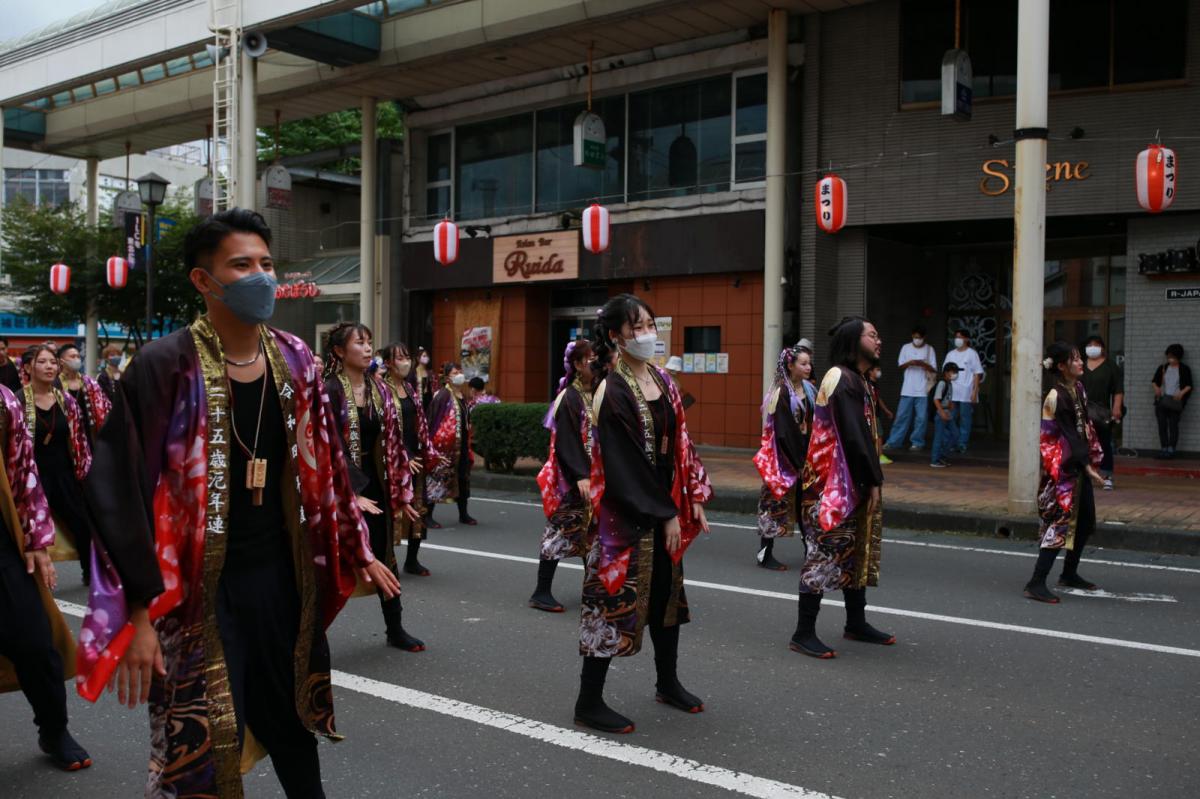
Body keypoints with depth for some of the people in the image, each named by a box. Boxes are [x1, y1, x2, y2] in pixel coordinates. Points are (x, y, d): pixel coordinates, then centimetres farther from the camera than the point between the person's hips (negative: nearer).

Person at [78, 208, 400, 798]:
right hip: (199, 587, -5)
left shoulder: (293, 360, 1)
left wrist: (357, 551, 16)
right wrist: (139, 613, -17)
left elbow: (322, 464, 12)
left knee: (291, 716, 20)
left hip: (281, 572, 5)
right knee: (200, 749, 1)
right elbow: (122, 490, -15)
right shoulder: (165, 367, -15)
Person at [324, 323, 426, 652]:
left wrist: (400, 492, 8)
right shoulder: (329, 391, -12)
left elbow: (392, 442, 9)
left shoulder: (379, 389, 7)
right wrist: (353, 493, -21)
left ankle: (395, 629, 23)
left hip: (374, 482, 6)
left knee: (383, 556, 12)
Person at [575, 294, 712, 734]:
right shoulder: (613, 391, -15)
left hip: (666, 506, 8)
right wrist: (663, 514, -15)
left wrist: (694, 499, 5)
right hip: (627, 512, -8)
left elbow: (679, 444, 12)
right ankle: (589, 702, 9)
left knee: (667, 592, 17)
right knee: (618, 598, -3)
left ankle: (668, 683, 35)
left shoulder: (662, 381, 8)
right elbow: (624, 463, -18)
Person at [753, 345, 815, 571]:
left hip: (805, 455, 7)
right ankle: (764, 554, 9)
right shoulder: (782, 393, -14)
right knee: (777, 501, 0)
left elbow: (813, 425, 10)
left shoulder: (809, 390, 8)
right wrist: (799, 462, -18)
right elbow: (783, 431, -18)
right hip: (784, 457, -7)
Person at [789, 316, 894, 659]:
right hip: (836, 485, -10)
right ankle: (803, 634, 0)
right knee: (826, 554, -6)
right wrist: (874, 481, -16)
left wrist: (871, 480, 9)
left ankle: (856, 624, 29)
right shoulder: (843, 380, -16)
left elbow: (865, 435, 14)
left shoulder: (855, 379, 16)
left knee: (855, 552, 17)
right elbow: (852, 437, -21)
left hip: (850, 484, 10)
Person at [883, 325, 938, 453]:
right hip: (907, 389, 1)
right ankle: (894, 441, 6)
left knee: (921, 417, 0)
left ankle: (917, 443, 7)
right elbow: (901, 366, 6)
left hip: (923, 390, -1)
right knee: (902, 415, 2)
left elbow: (934, 369, 1)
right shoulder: (905, 348, 7)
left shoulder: (929, 349, 2)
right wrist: (909, 363, -14)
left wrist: (923, 364, -17)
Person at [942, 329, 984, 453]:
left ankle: (962, 444, 0)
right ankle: (952, 443, 10)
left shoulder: (972, 354, 1)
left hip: (966, 394, -4)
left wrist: (975, 391, -9)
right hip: (951, 393, 4)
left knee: (965, 419, -2)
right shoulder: (950, 354, 14)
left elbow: (977, 374, -2)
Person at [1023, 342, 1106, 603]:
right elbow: (1069, 435, -18)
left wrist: (1091, 459, 10)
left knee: (1086, 522, 15)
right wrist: (1087, 466, -18)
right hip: (1063, 466, -9)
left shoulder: (1078, 389, 9)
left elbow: (1085, 427, 15)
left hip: (1079, 464, 9)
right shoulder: (1057, 397, -17)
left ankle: (1069, 574, 29)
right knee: (1061, 522, -10)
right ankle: (1036, 583, -9)